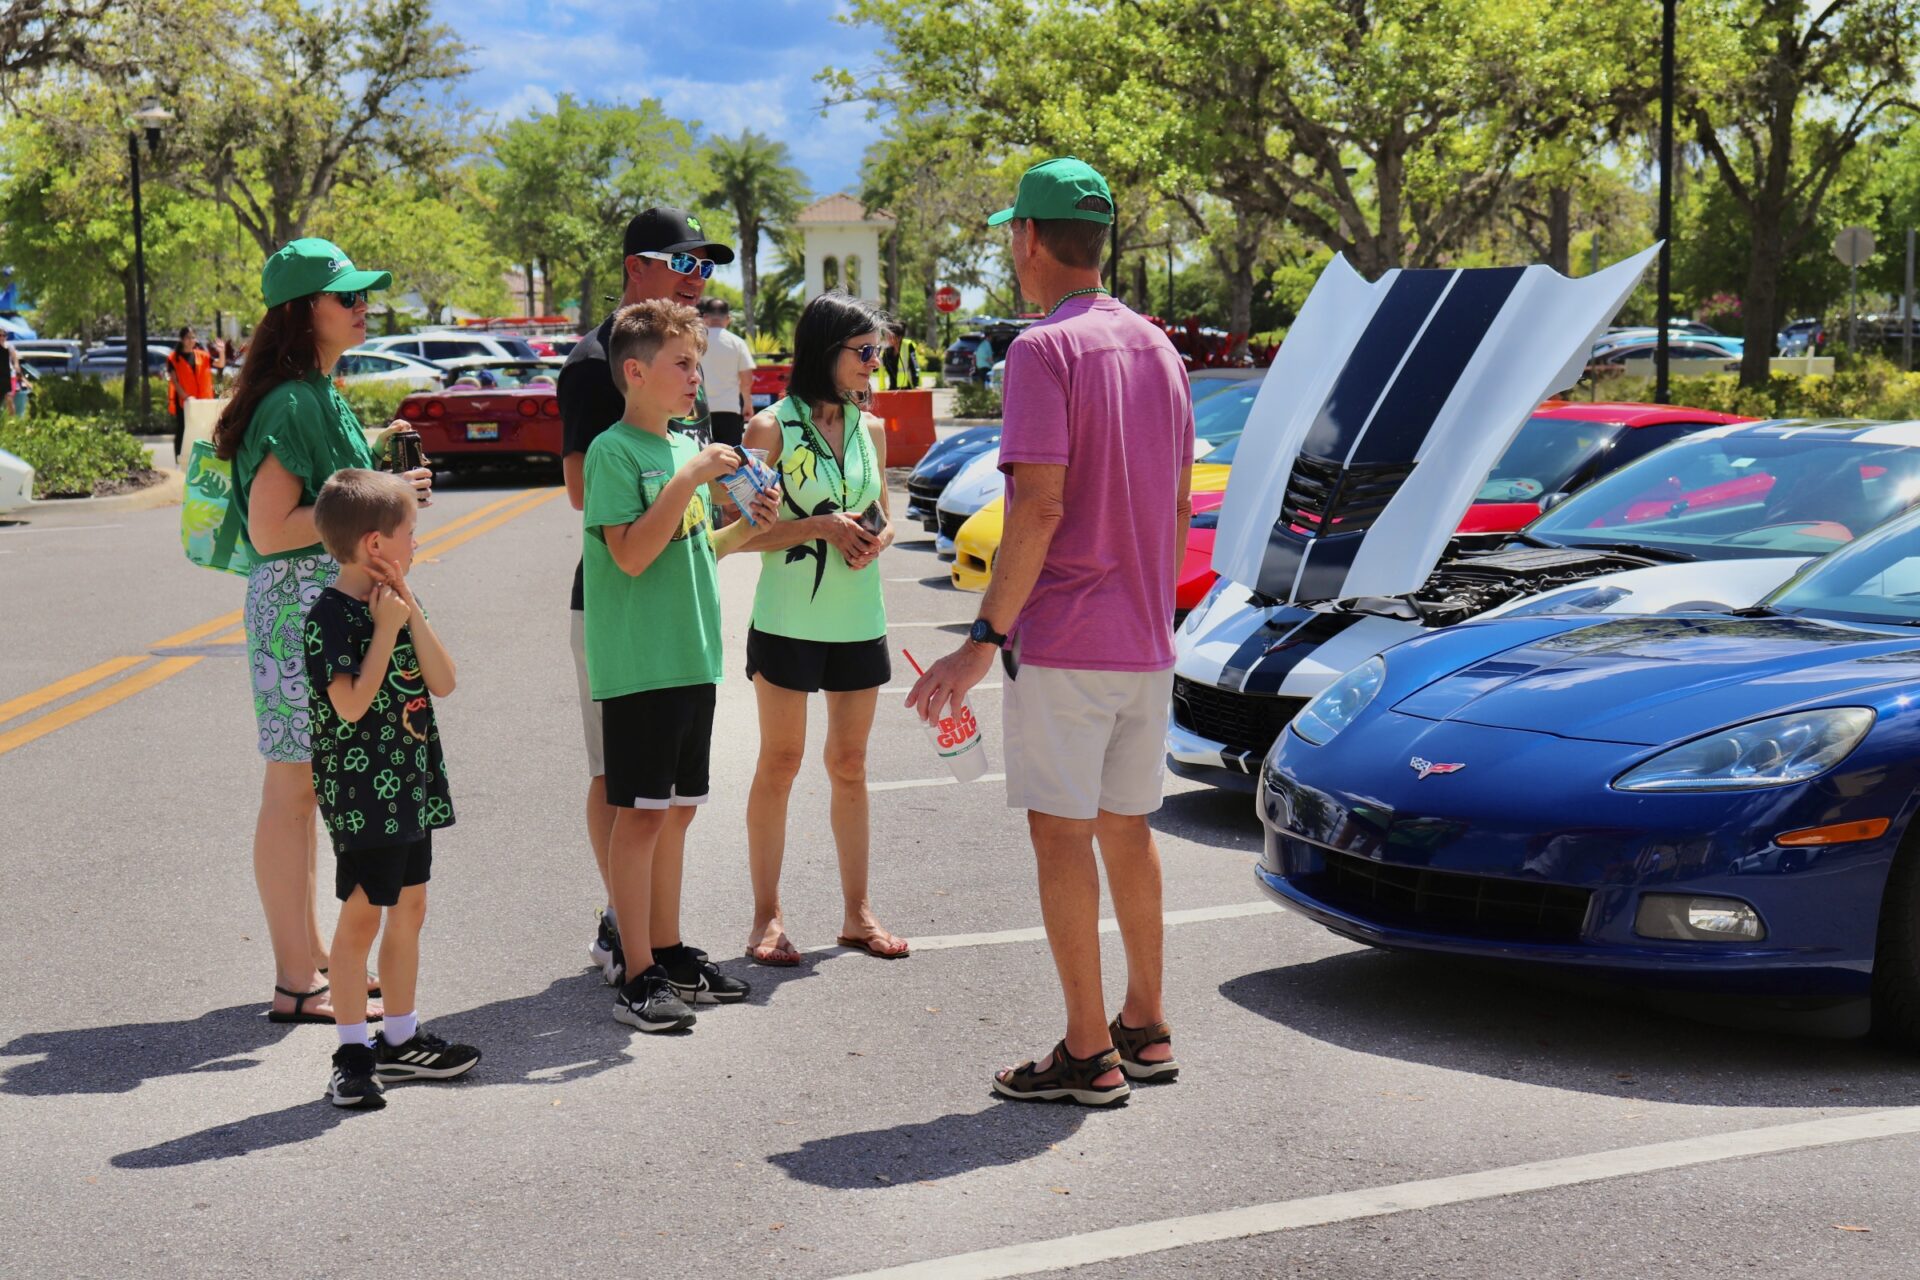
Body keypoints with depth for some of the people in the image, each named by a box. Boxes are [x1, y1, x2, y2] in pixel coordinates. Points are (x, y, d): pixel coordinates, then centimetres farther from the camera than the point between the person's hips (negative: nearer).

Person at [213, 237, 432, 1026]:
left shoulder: (320, 394, 13)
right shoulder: (290, 403, -17)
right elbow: (270, 531, -23)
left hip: (328, 602, 10)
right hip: (297, 604, -10)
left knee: (305, 788, 16)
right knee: (292, 790, -5)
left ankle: (310, 955, 26)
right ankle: (298, 987, 1)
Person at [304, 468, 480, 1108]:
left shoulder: (399, 603, 10)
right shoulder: (330, 615, -15)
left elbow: (443, 683, 2)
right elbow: (352, 703, -23)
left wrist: (413, 614, -7)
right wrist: (386, 629, -19)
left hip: (411, 786, 9)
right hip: (360, 789, -8)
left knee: (409, 909, 14)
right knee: (362, 915, -4)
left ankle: (402, 1038, 26)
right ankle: (353, 1054, 5)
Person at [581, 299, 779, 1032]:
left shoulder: (687, 447, 14)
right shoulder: (614, 451, -11)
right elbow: (632, 555, -20)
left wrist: (744, 529, 5)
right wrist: (689, 481, -22)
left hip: (692, 658, 8)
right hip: (637, 663, -8)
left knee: (678, 808, 14)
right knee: (639, 814, -5)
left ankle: (668, 951, 24)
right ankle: (637, 977, -1)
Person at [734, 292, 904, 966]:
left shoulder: (872, 428, 8)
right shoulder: (772, 428, -7)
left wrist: (879, 537, -6)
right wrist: (822, 526, -20)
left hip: (859, 622, 5)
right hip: (789, 621, -5)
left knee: (849, 766, 11)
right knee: (779, 764, 3)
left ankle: (856, 911, 20)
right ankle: (767, 916, 12)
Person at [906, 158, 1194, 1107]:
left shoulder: (1044, 350, -13)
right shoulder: (1158, 349, 12)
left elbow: (1039, 507, -21)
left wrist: (984, 639, -19)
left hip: (1062, 640, -8)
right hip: (1146, 641, 8)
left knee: (1060, 835, -2)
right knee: (1126, 827, 16)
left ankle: (1089, 1054, 1)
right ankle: (1145, 1029, 23)